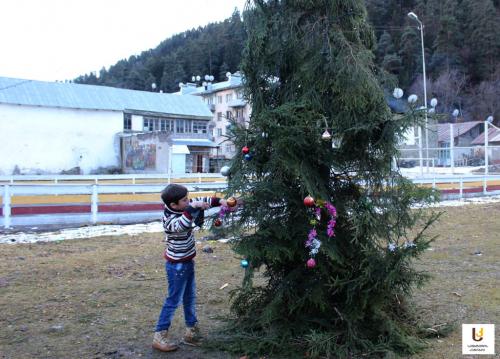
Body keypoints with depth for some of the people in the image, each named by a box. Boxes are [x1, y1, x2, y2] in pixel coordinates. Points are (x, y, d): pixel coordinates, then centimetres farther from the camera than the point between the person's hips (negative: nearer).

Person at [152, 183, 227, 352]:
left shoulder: (184, 207, -4)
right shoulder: (170, 220, -28)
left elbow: (201, 201, 5)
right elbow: (183, 225, -50)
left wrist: (220, 201, -6)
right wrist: (192, 207, -50)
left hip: (187, 262, 9)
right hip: (177, 265, -9)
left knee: (190, 297, 17)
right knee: (174, 300, -1)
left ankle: (192, 331, 29)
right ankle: (159, 336, 8)